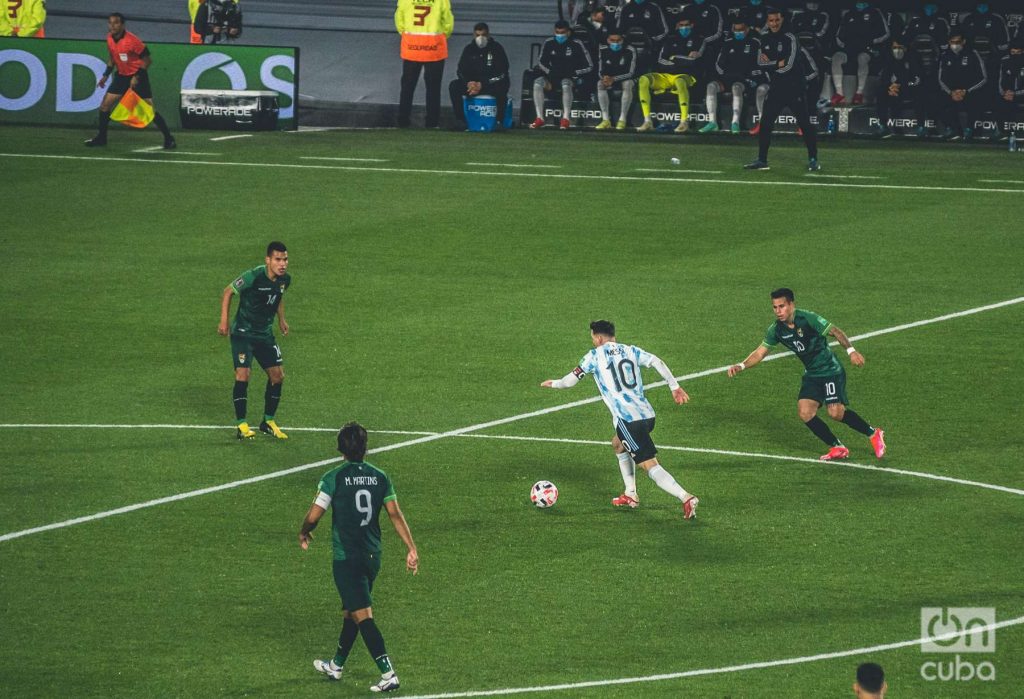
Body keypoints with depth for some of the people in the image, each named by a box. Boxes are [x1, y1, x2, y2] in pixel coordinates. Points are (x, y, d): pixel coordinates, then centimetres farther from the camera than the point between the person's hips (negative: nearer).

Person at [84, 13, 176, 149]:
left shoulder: (132, 40, -23)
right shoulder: (110, 39, -2)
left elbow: (148, 60, -17)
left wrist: (137, 77, -22)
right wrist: (106, 75, 10)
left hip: (137, 77, -6)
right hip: (122, 76, 6)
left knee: (150, 109, -8)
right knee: (105, 104, 1)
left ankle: (168, 138, 1)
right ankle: (101, 137, 14)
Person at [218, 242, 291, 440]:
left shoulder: (285, 279, -4)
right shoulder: (253, 277, -23)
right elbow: (228, 292, -10)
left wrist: (281, 319, 18)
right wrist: (224, 320, -13)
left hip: (265, 334, 6)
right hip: (243, 332, -6)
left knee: (277, 375, 3)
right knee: (242, 375, -16)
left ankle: (268, 422, 20)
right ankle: (241, 425, -6)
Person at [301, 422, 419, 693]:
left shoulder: (334, 478, -11)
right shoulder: (379, 477, 2)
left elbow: (313, 515, -11)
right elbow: (395, 514, -2)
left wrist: (304, 533, 10)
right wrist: (411, 548, 0)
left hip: (346, 557, -6)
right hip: (373, 556, 6)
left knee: (363, 616, -7)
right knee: (351, 611, 21)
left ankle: (388, 674, -16)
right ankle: (336, 666, 36)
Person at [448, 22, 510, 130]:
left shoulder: (497, 48, -4)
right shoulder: (469, 49, 8)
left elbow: (501, 73, -12)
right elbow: (462, 71, 6)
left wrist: (482, 85, -21)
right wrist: (469, 83, -17)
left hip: (492, 85, -4)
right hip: (472, 83, 4)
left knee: (502, 89, -37)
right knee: (454, 86, -21)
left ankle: (499, 121, -27)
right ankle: (460, 120, -19)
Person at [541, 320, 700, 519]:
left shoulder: (595, 356, 4)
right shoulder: (631, 351, 16)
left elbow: (572, 379, 12)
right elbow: (657, 363, 4)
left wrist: (554, 384, 31)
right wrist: (675, 386, 7)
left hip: (627, 419, -7)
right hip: (647, 414, 7)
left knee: (650, 465, -9)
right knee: (618, 444, 32)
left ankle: (686, 498, -25)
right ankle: (630, 495, 33)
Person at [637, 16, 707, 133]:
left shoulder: (699, 40, 10)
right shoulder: (671, 40, 20)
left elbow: (694, 59, -7)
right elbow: (661, 60, 7)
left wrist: (675, 58, 0)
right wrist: (684, 61, -4)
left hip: (688, 76, -4)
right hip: (666, 75, 4)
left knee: (679, 81, -43)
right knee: (644, 80, -23)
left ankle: (684, 122, -43)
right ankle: (648, 122, -27)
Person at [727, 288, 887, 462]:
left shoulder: (808, 319, -18)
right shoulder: (776, 330, -1)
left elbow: (835, 332, -16)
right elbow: (761, 352, 5)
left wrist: (851, 350, -30)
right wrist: (741, 366, -10)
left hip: (831, 370, -6)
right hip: (811, 374, 6)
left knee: (835, 412, -19)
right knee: (805, 412, -11)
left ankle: (873, 434, 4)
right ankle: (837, 448, 5)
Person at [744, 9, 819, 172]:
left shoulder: (789, 39, -11)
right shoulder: (765, 40, 9)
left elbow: (789, 66, -18)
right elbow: (761, 62, 2)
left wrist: (770, 64, -6)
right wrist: (778, 63, -12)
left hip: (794, 89, -6)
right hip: (776, 89, 6)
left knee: (805, 124, -5)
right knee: (764, 124, 3)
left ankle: (813, 159, 2)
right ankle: (762, 160, 11)